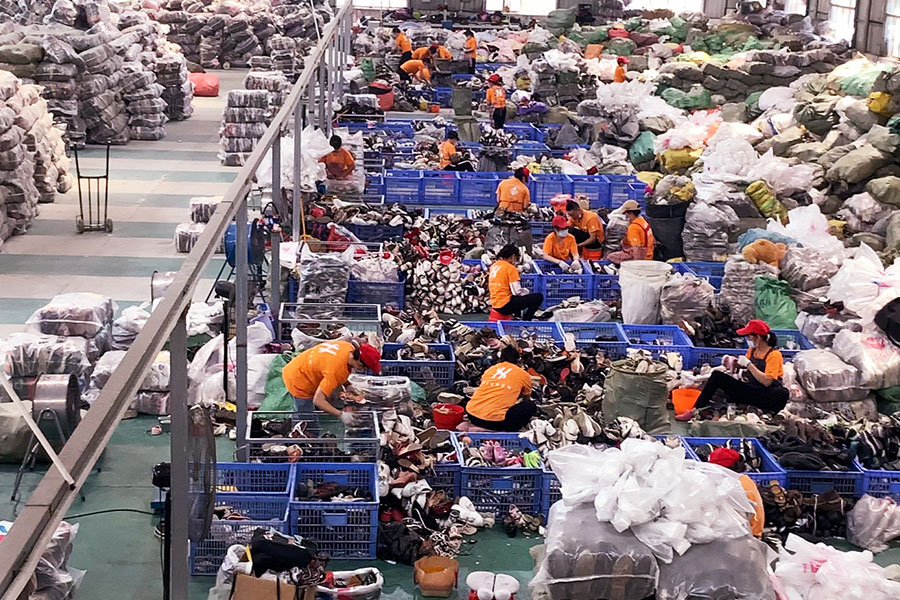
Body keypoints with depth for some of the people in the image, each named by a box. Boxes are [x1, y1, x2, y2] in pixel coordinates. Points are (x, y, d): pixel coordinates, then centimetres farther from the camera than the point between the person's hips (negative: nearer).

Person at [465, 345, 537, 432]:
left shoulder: (490, 369, 22)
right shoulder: (524, 375, 12)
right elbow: (526, 399, 32)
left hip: (471, 415, 5)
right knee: (531, 406, 12)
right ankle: (509, 431, 0)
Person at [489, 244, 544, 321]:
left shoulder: (494, 266, 10)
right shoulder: (510, 268, -12)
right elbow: (517, 291, -16)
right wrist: (526, 291, 6)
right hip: (505, 306, -9)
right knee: (538, 297, -5)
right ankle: (525, 320, 0)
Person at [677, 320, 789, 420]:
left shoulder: (774, 354, -10)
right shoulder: (752, 350, 13)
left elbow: (767, 382, -21)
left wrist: (748, 364, -19)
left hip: (763, 397, -7)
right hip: (747, 390, 7)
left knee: (782, 394, -40)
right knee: (717, 375, -10)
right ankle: (695, 410, -16)